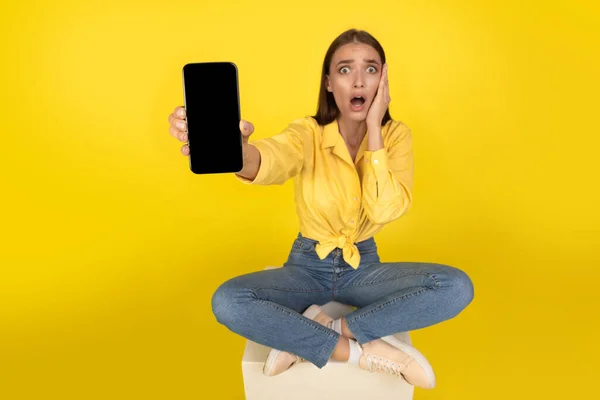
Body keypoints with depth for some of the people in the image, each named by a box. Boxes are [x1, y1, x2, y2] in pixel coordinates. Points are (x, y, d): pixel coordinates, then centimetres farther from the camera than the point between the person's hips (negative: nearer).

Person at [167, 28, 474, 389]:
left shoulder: (396, 135, -9)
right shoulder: (308, 133, -15)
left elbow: (386, 211, -24)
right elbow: (270, 161, -40)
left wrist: (373, 130, -26)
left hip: (363, 265, 2)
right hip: (309, 265, -1)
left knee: (457, 287, -25)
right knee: (227, 301, -28)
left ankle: (304, 338, -20)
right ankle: (363, 351, -21)